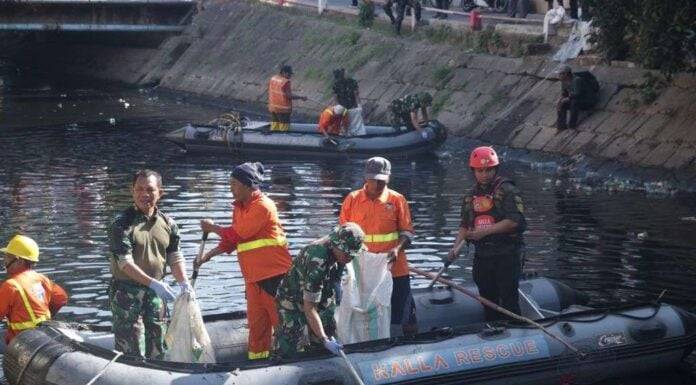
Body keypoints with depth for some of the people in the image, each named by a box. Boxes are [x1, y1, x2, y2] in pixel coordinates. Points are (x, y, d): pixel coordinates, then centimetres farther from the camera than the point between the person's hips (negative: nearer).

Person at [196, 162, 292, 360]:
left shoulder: (262, 206, -15)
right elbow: (231, 239, 17)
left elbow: (237, 234, -16)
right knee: (256, 322, 11)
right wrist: (207, 256, 9)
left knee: (281, 319, -3)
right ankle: (257, 360, 16)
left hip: (274, 273, -8)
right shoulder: (239, 207, 13)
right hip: (253, 275, 8)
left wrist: (212, 228, -2)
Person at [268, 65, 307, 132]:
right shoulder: (285, 82, -18)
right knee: (284, 129, -1)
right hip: (283, 109, -8)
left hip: (273, 108, 8)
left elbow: (269, 92, 12)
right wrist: (301, 97, -9)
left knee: (274, 129, 12)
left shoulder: (273, 79, 5)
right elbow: (289, 96, -19)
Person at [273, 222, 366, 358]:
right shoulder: (318, 261, -37)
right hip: (294, 300, -7)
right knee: (288, 352, -13)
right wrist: (324, 340, -38)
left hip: (321, 300, 7)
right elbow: (309, 307, -35)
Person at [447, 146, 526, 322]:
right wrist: (456, 247, 0)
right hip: (482, 255, 6)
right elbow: (465, 226, 18)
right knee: (488, 303, 12)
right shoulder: (471, 196, 13)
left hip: (506, 255, -6)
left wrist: (485, 231, -20)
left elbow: (514, 221, -16)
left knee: (509, 302, -7)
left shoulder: (507, 190, -7)